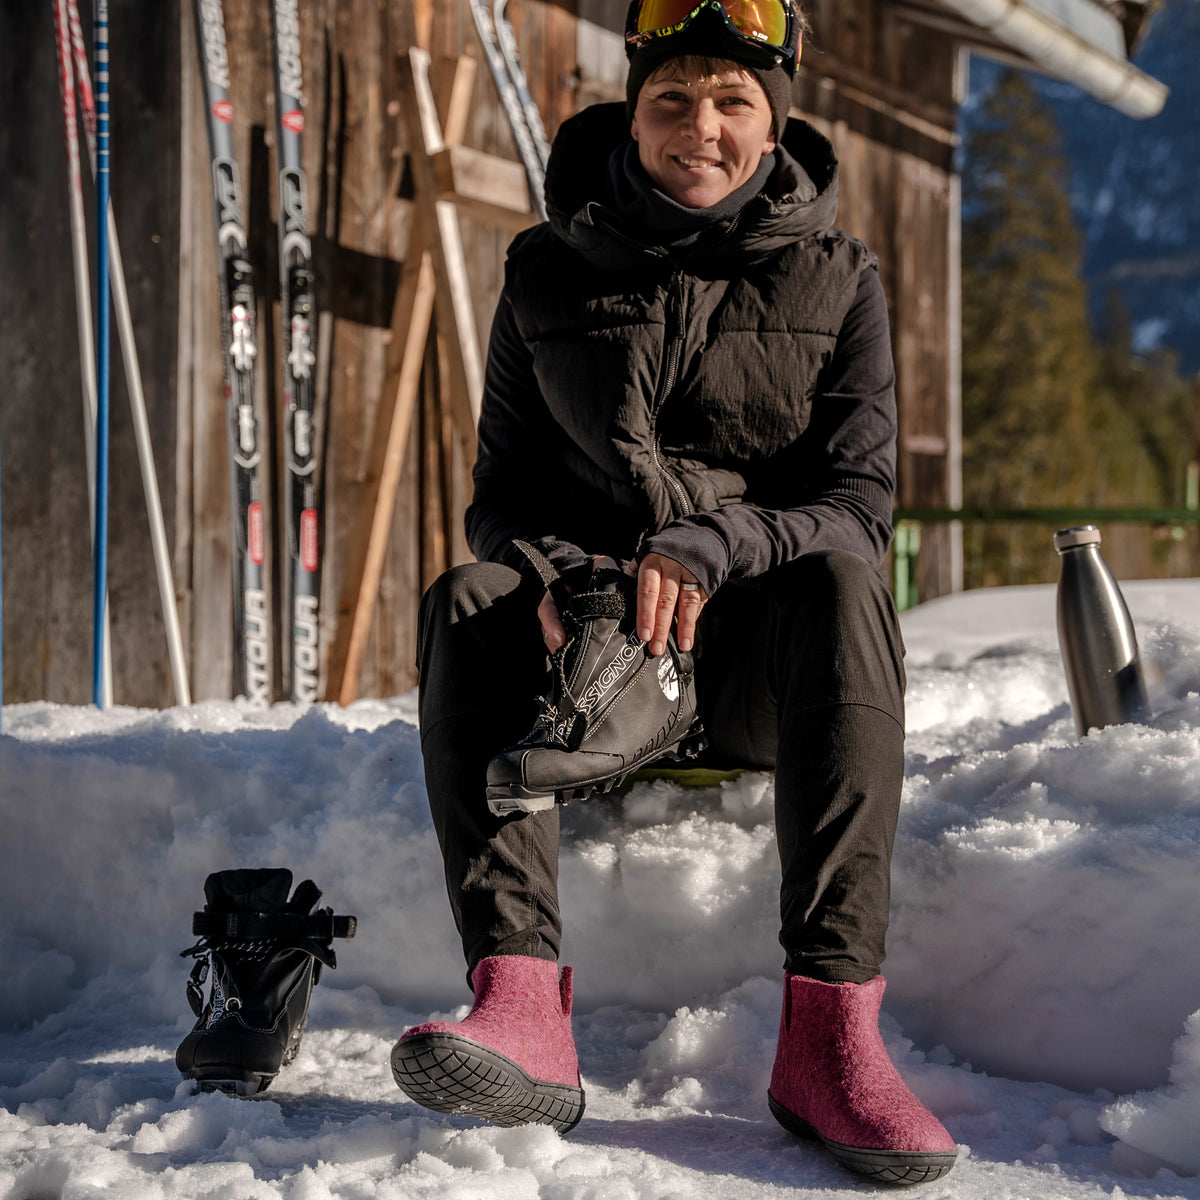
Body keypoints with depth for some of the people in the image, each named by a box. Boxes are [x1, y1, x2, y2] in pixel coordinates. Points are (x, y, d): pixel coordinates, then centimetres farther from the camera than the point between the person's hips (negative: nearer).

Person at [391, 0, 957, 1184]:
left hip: (757, 653, -1)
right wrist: (552, 576, -16)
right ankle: (521, 1004, -45)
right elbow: (502, 491, 8)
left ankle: (828, 1031, -42)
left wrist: (709, 549, -24)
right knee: (464, 600, -29)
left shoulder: (834, 278, 5)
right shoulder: (550, 272, 8)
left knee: (838, 583, -34)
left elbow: (859, 507, -4)